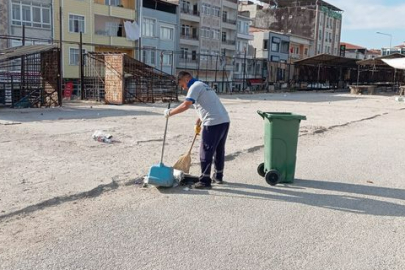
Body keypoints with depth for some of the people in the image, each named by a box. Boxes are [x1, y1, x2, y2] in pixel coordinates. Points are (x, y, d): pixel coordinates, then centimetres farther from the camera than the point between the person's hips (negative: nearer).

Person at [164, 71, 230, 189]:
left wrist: (170, 112, -8)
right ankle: (218, 176, 29)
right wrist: (198, 123, 29)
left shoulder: (195, 86, -5)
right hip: (224, 121, 10)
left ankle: (205, 180, 1)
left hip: (213, 123, -10)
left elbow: (185, 105, -17)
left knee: (206, 151, -3)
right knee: (219, 150, 18)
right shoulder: (203, 86, 25)